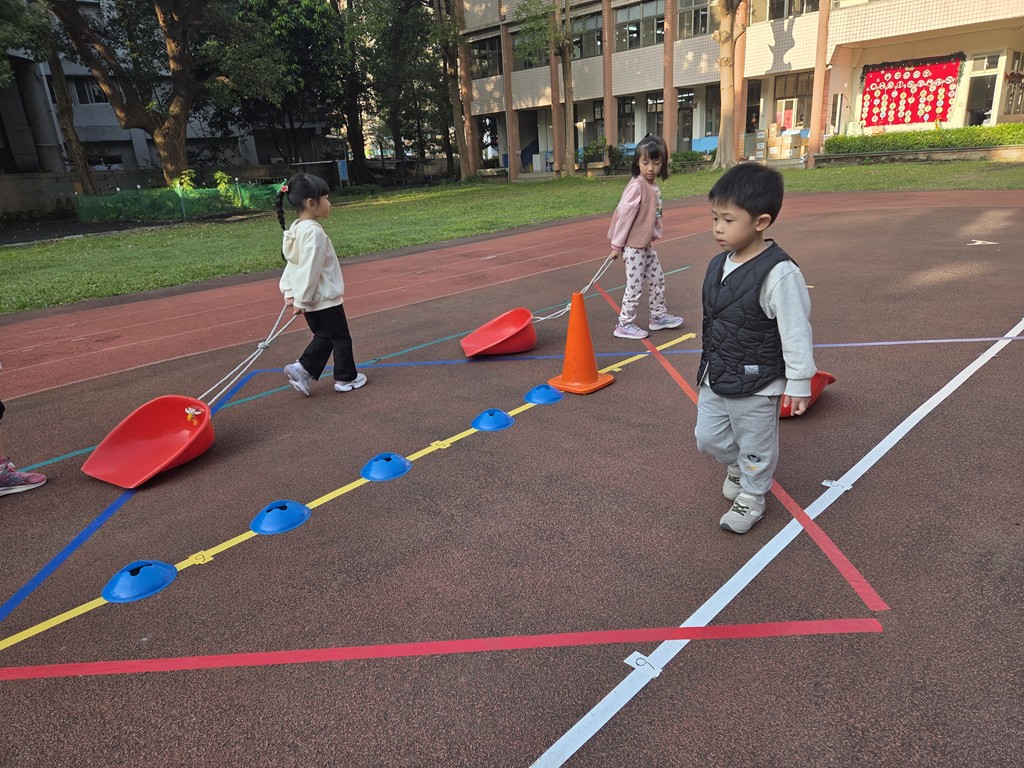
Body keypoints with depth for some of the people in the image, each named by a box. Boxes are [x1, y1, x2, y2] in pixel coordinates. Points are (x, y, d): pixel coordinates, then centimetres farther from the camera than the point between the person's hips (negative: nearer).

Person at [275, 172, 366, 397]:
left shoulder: (296, 229, 7)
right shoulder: (314, 232, -22)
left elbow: (293, 263, 11)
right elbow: (309, 269, -24)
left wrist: (289, 292, 13)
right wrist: (301, 300, -20)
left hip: (311, 300, 9)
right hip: (324, 299, -9)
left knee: (324, 337, 20)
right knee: (341, 338, 7)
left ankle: (302, 369, 12)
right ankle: (346, 378, 19)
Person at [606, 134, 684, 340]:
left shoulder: (653, 187, 6)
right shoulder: (637, 186, -19)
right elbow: (625, 215, -19)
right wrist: (617, 245, -16)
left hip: (646, 245, 9)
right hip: (633, 246, -9)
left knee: (657, 279, 18)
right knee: (635, 287, -2)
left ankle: (659, 316, 33)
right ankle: (624, 325, 10)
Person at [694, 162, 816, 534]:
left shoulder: (779, 273, -24)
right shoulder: (718, 264, 0)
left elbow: (796, 332, -19)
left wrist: (798, 382, -14)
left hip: (756, 386, -7)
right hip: (715, 378, 7)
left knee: (756, 447, 13)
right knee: (708, 437, 19)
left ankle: (751, 497, 37)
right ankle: (737, 467, 49)